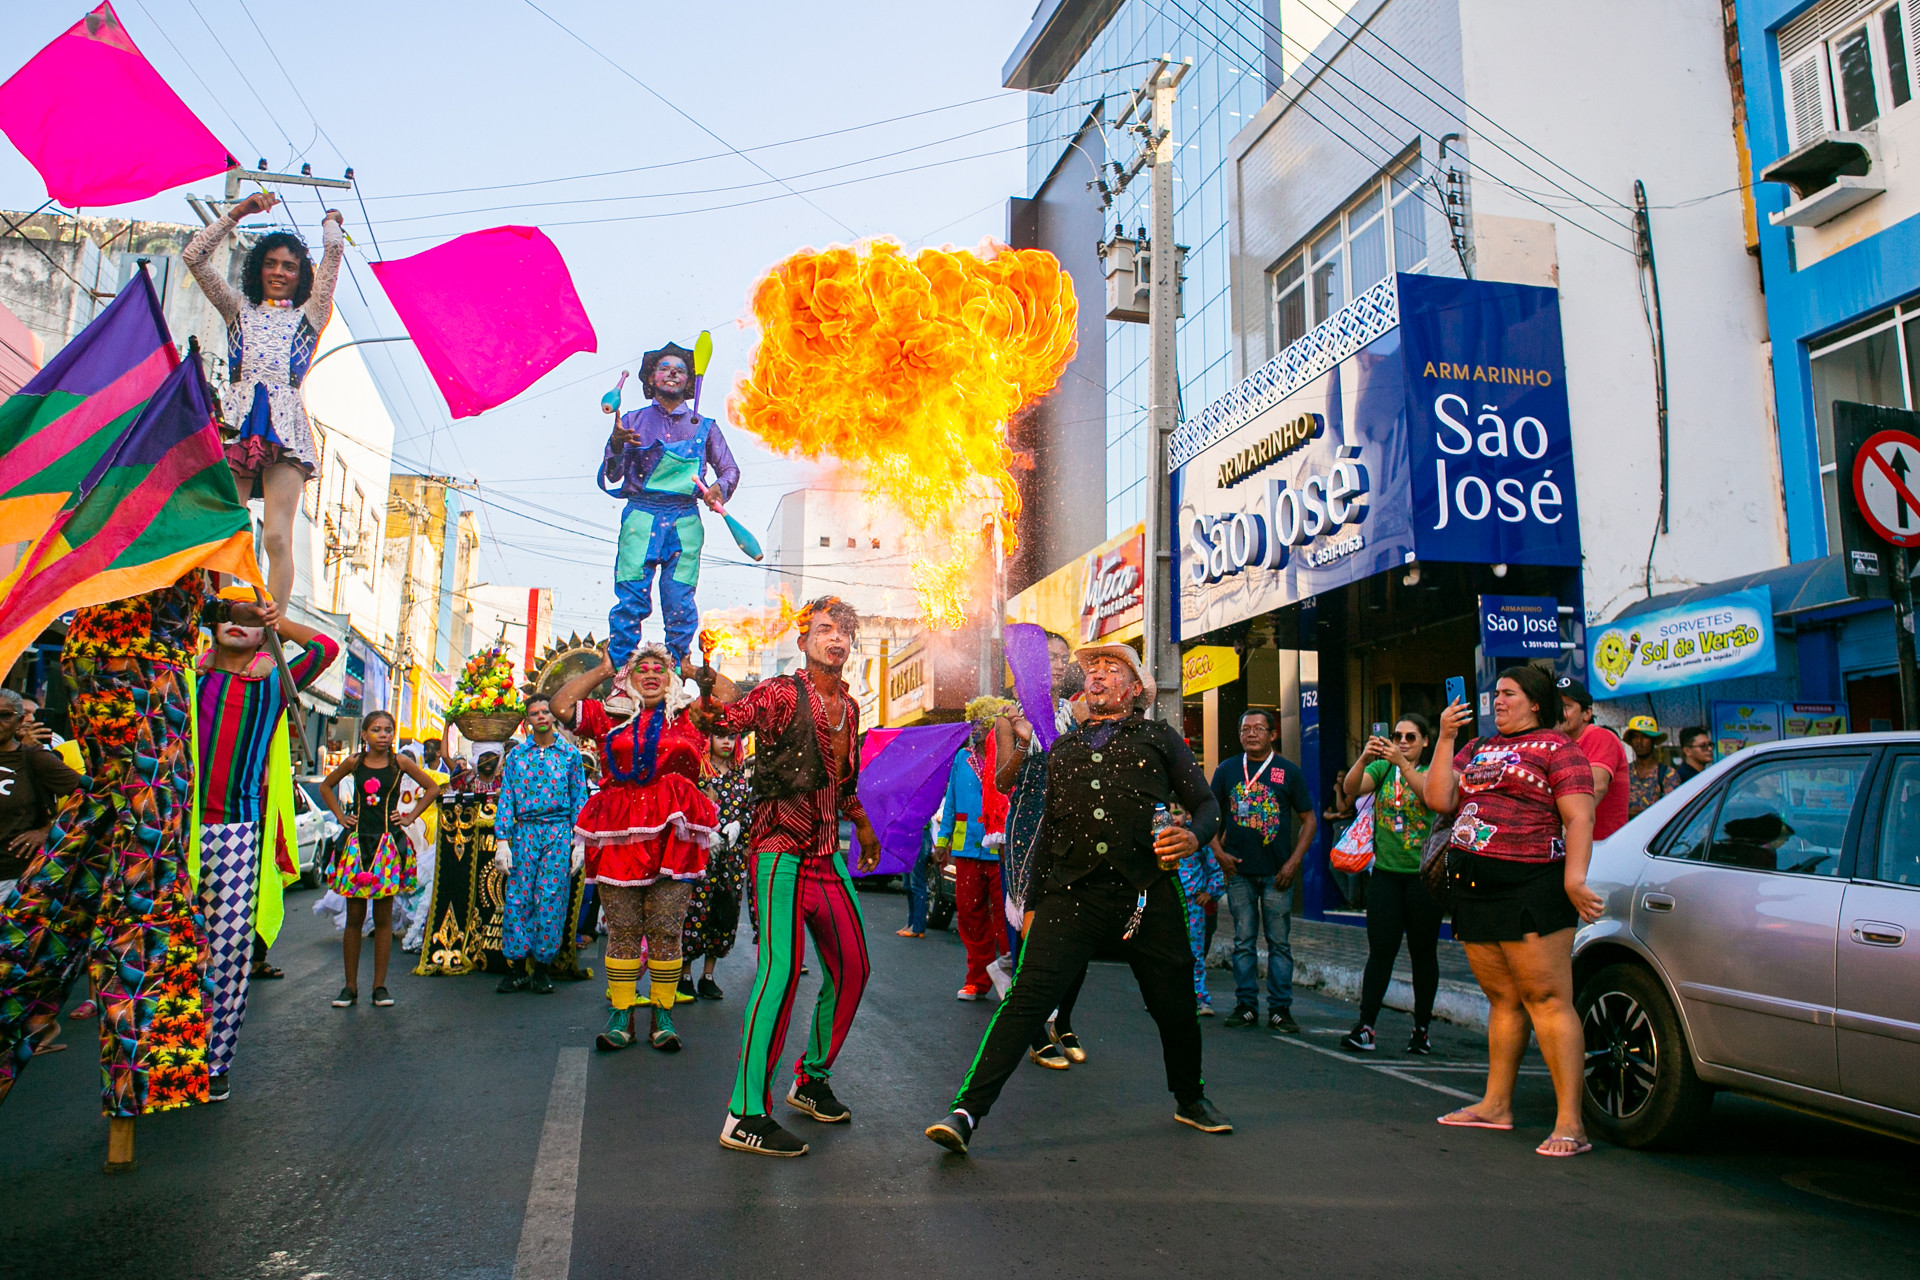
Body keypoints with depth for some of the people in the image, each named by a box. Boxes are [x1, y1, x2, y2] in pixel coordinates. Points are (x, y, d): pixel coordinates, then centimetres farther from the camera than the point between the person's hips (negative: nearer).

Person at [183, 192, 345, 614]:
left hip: (284, 425, -2)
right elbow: (194, 256, 18)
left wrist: (331, 220, 32)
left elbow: (334, 250, 12)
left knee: (277, 536, -14)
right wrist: (238, 212, 19)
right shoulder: (239, 309, 24)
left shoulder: (309, 315, 18)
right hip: (235, 420, 2)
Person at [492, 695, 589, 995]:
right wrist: (502, 841, -1)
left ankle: (542, 968, 6)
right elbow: (506, 799, 8)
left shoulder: (570, 753, 6)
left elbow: (580, 799, 5)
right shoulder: (516, 755, 10)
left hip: (558, 833, -1)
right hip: (524, 832, 1)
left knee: (551, 900, -3)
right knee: (518, 898, -1)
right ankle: (516, 968, 7)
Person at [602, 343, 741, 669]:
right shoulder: (633, 421, 14)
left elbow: (730, 469, 13)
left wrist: (719, 487, -10)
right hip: (640, 517, -1)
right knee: (630, 599, -9)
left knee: (680, 603, -4)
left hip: (684, 522, 1)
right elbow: (608, 481, 8)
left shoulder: (704, 426, 17)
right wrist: (615, 445, -12)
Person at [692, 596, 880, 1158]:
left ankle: (811, 1078, 29)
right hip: (781, 848, -8)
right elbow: (715, 718, -25)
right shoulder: (781, 694, -8)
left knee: (852, 968, 11)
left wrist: (862, 825, 32)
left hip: (827, 852, 8)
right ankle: (745, 1115, -12)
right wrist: (713, 697, -45)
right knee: (781, 967, -18)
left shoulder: (849, 706, 14)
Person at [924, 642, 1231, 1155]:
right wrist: (1033, 904, 17)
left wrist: (1194, 836, -12)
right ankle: (966, 1111, -12)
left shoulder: (1159, 738, 14)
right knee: (1026, 998, -13)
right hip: (1072, 895, 1)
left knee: (1175, 1007, 9)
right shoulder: (1062, 749, 22)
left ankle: (1190, 1100, 37)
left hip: (1147, 896, -1)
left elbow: (1208, 804, 11)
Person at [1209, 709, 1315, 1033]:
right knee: (1243, 942, 6)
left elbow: (1309, 820, 5)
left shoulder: (1289, 772, 3)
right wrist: (1219, 851, -1)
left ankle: (1280, 1009, 9)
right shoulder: (1227, 770, 7)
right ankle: (1246, 1005, 14)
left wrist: (1294, 861, -4)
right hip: (1239, 872, 1)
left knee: (1279, 942, 2)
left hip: (1277, 873, -1)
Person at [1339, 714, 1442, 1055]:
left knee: (1423, 952, 5)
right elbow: (1352, 787, -9)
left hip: (1424, 873, -1)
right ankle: (1365, 1026, -6)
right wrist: (1364, 758, -27)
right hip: (1386, 871, 1)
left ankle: (1421, 1029, 15)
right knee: (1380, 949, -4)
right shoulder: (1382, 768, 9)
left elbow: (1430, 793, -20)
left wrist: (1402, 762, -32)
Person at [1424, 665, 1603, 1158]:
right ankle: (1496, 1105, 22)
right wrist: (1445, 738, 4)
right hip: (1475, 891, 7)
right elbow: (1439, 799, 9)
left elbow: (1579, 820, -9)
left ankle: (1570, 1122, -6)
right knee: (1503, 1000, 14)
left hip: (1530, 890, -7)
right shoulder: (1476, 749, 19)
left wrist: (1574, 879, -22)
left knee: (1547, 1000, -8)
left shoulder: (1556, 747, 0)